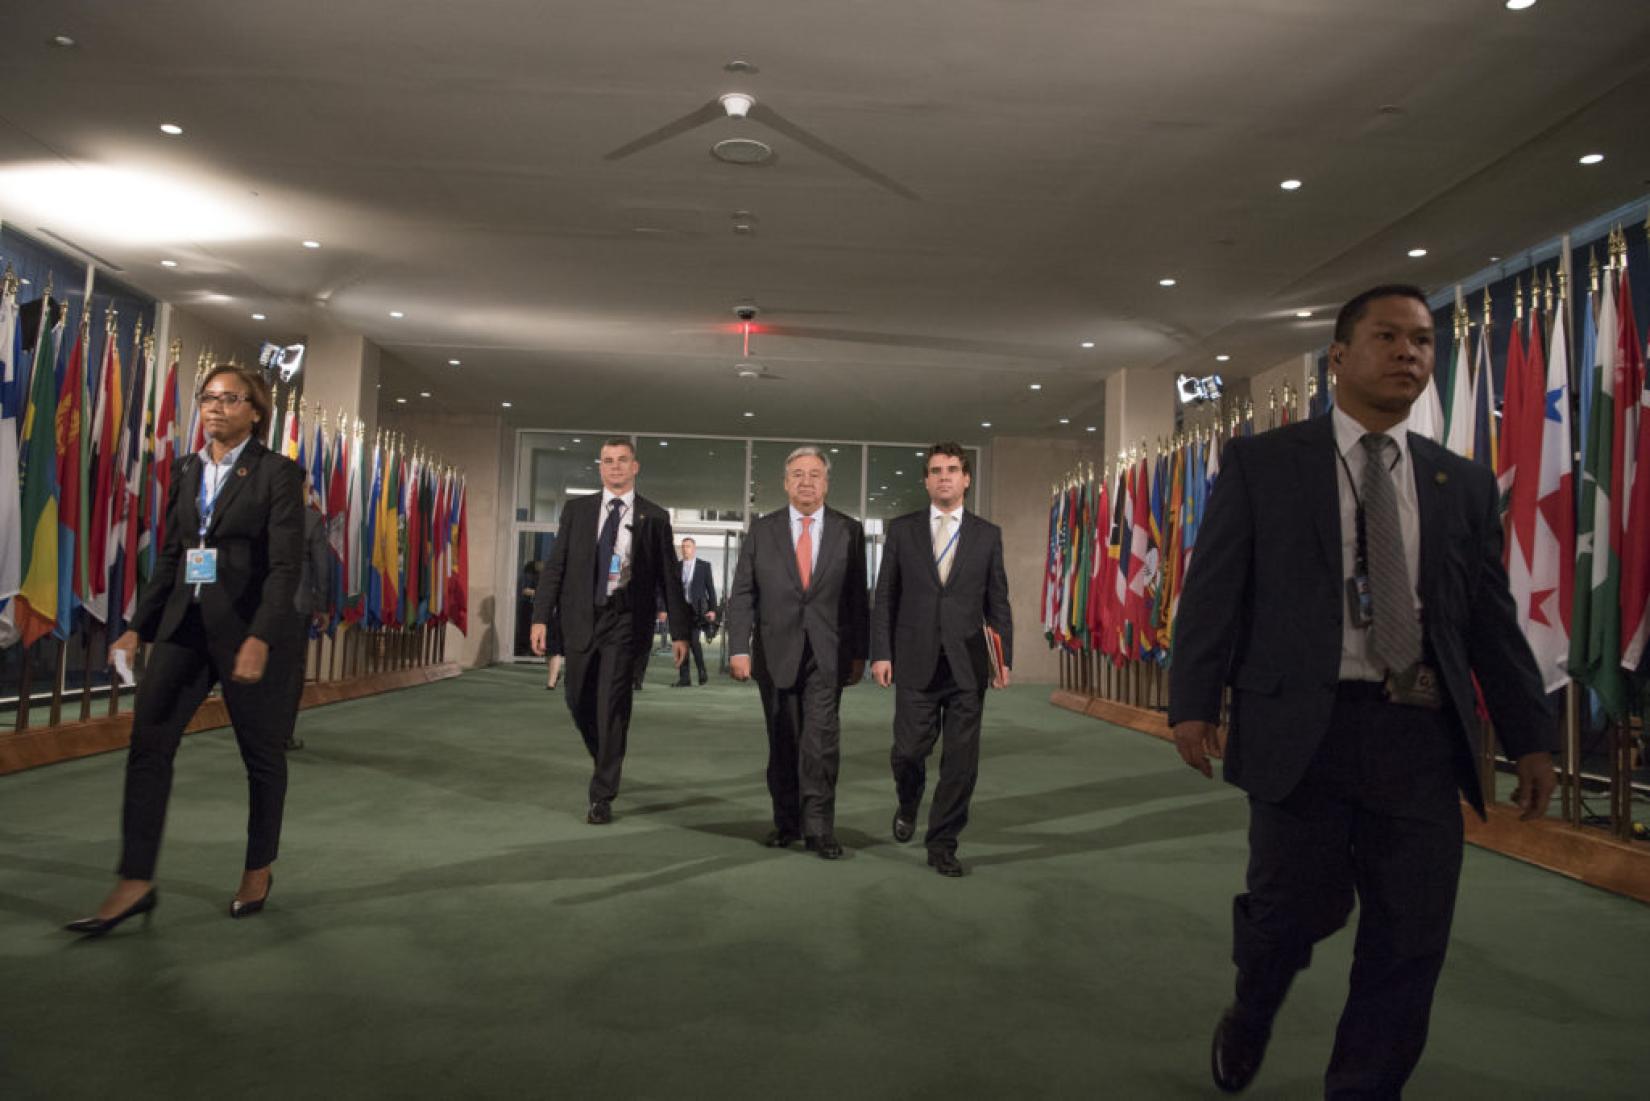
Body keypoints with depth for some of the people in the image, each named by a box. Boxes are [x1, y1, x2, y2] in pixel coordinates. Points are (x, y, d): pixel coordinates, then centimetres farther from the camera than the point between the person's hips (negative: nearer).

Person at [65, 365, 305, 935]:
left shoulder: (277, 473, -7)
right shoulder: (186, 470, 10)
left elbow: (285, 565, -15)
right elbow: (169, 556, 15)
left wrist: (260, 639, -23)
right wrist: (139, 626, 9)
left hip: (249, 628, -5)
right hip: (185, 624, 5)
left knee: (262, 753, 8)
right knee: (148, 744, -2)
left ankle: (259, 869, 25)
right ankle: (136, 883, 5)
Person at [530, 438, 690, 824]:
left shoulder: (654, 518, 3)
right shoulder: (576, 510, 8)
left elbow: (669, 577, 4)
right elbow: (554, 567, 6)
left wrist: (679, 632, 1)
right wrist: (540, 618, -3)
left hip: (624, 621, -3)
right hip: (581, 618, 3)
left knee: (612, 708, -6)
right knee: (579, 702, 12)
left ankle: (602, 798, 3)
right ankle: (606, 761, 38)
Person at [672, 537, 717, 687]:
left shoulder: (704, 566, 5)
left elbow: (710, 588, 4)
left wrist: (712, 609, -3)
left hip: (696, 609, -3)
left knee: (693, 641, -14)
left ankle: (702, 672, 6)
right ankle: (684, 678, 8)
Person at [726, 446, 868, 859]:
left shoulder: (849, 531, 5)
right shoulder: (762, 531, 5)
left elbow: (858, 596, 5)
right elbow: (742, 595, 3)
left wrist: (859, 652, 2)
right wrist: (738, 648, -6)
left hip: (827, 654, -1)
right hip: (775, 652, 1)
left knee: (822, 739, -9)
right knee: (783, 743, 9)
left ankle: (819, 828, -1)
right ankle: (786, 822, 22)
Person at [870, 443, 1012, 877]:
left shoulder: (987, 535, 7)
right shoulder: (902, 530, 6)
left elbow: (998, 602, 8)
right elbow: (885, 597, 5)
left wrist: (1004, 658, 0)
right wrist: (881, 653, -3)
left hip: (967, 664, 1)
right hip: (916, 662, 0)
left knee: (961, 760, 2)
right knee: (909, 750, 2)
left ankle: (942, 844, 18)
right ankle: (908, 806, 35)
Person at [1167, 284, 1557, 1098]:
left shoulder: (1464, 483, 13)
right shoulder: (1261, 463, 3)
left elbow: (1492, 619, 13)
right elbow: (1212, 590, -2)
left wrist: (1528, 735, 9)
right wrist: (1192, 702, -9)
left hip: (1423, 737, 4)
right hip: (1303, 728, -3)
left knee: (1411, 939, 5)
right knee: (1295, 910, 3)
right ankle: (1248, 1022, 36)